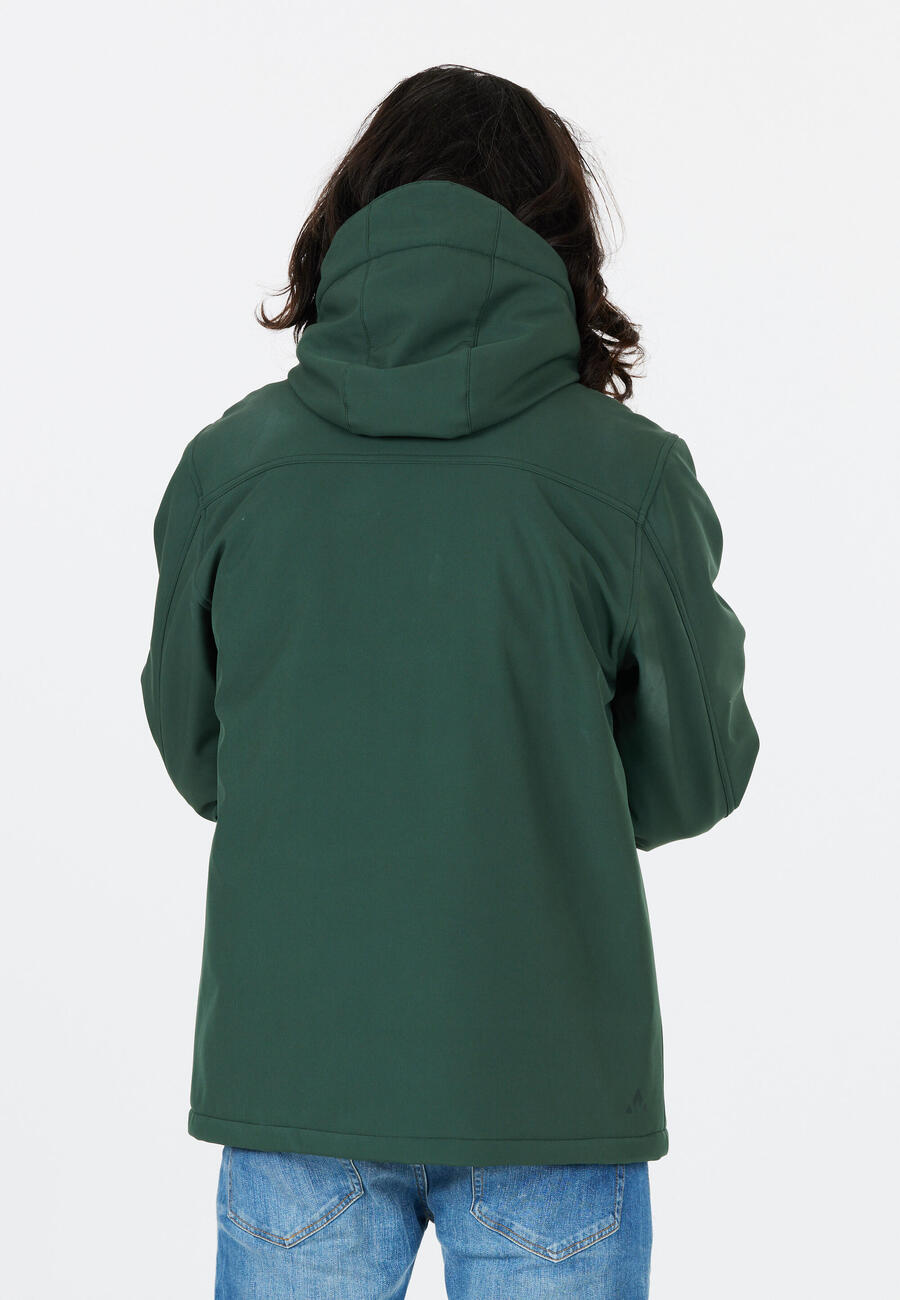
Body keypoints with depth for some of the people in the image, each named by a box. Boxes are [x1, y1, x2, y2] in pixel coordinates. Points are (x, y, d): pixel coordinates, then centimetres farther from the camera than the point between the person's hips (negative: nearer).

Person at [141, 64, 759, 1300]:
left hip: (293, 1065, 2)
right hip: (547, 1081, -1)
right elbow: (695, 779, 2)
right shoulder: (630, 473, -8)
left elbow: (197, 757, 8)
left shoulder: (229, 461, -3)